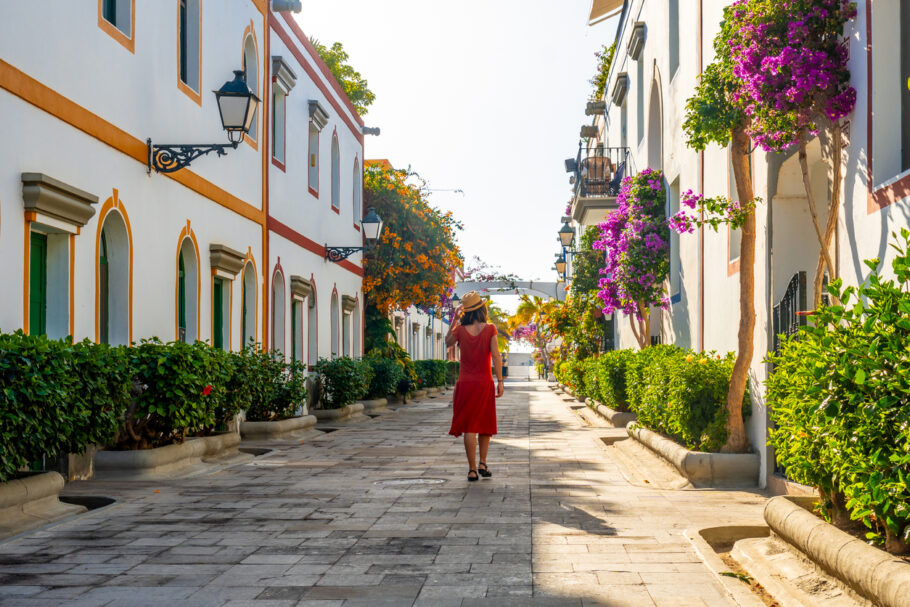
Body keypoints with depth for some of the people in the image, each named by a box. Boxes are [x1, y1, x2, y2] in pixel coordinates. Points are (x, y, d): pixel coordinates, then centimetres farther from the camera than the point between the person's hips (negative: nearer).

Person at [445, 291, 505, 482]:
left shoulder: (461, 330, -4)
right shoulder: (490, 329, -7)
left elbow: (448, 342, 17)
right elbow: (496, 356, -11)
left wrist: (454, 321, 9)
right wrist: (500, 381, -8)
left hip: (465, 383, 0)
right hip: (485, 383, 0)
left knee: (469, 426, 1)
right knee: (485, 424, 17)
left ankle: (472, 470, -3)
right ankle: (482, 464, 9)